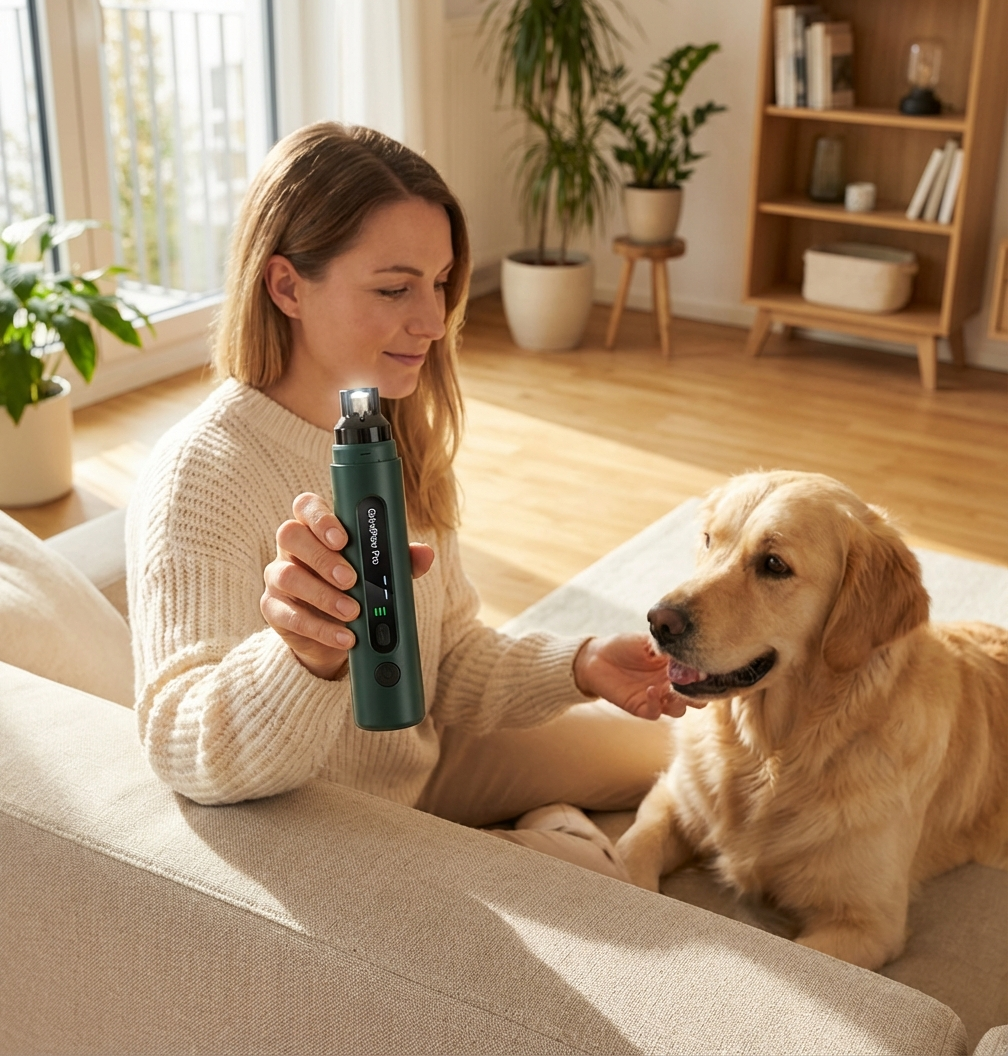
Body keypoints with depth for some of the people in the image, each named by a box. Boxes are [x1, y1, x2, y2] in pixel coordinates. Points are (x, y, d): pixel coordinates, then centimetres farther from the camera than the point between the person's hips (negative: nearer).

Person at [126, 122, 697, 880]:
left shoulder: (395, 435, -3)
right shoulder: (200, 476, -28)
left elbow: (450, 658, 2)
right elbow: (191, 757, -37)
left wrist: (581, 668, -14)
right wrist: (310, 655, -57)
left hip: (421, 764, 8)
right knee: (584, 874, -20)